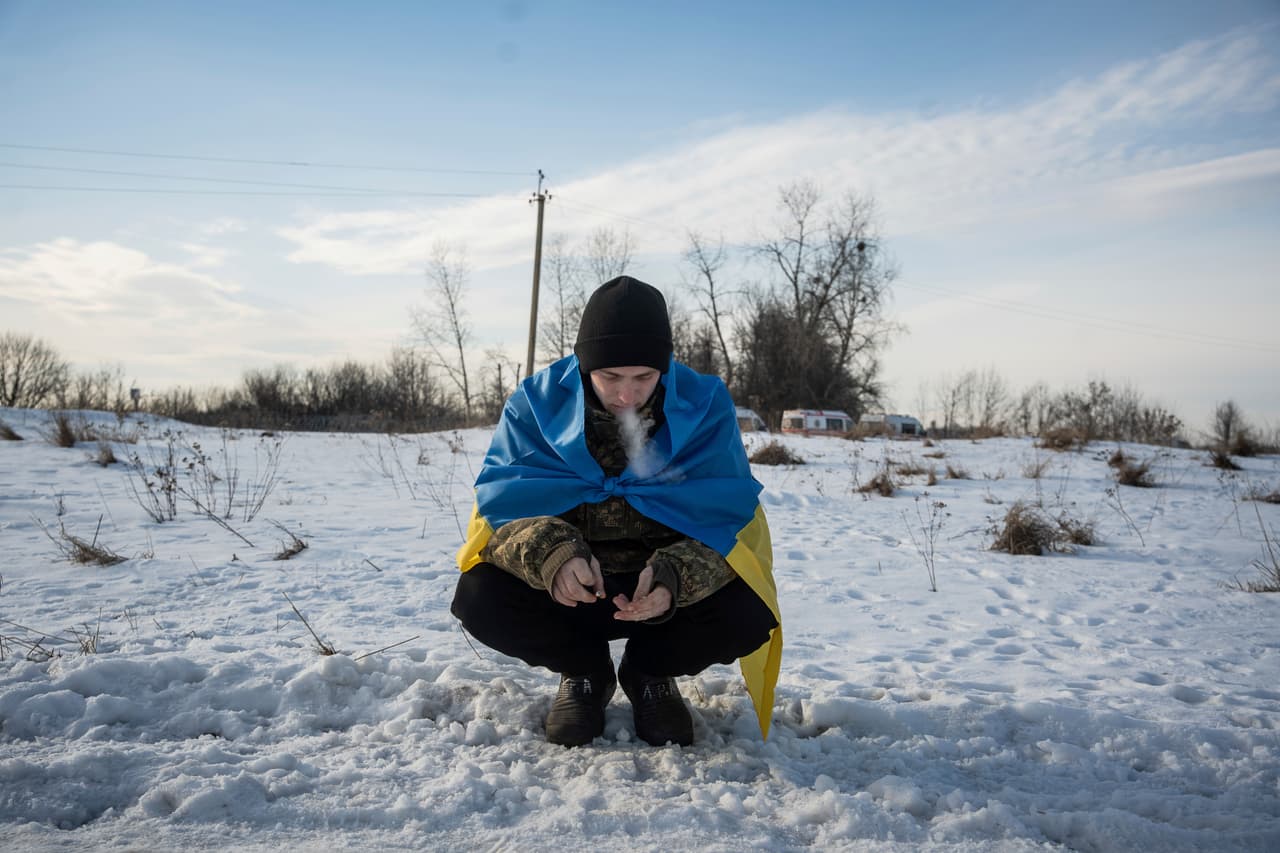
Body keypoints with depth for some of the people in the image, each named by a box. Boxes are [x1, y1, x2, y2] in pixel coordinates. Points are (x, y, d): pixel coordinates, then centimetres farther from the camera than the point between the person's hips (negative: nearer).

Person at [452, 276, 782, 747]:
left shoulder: (703, 405, -14)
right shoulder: (538, 402, -12)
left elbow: (725, 517, -18)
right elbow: (505, 502, -19)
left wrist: (674, 578, -39)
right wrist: (553, 556, -41)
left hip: (670, 588, 0)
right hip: (565, 586, 1)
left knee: (747, 614, -29)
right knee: (478, 598, -27)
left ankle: (650, 672, 7)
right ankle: (585, 672, 7)